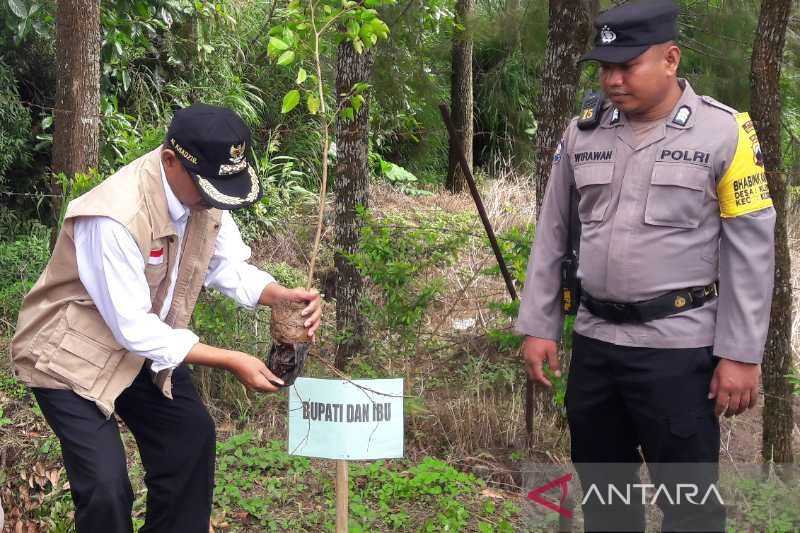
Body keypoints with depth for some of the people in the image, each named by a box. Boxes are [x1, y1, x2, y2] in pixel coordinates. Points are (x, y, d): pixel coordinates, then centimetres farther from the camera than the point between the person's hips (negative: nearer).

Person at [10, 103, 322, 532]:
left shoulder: (206, 193, -12)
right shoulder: (116, 217, -35)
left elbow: (228, 268, 0)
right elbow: (134, 330, -31)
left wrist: (284, 297, -20)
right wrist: (231, 362, -29)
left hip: (145, 342, 8)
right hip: (71, 353, -8)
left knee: (192, 439, 12)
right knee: (107, 487, -16)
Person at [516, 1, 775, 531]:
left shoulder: (724, 132, -8)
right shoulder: (583, 133, 5)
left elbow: (751, 251, -7)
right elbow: (552, 235, 11)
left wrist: (742, 354, -10)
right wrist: (538, 326, 8)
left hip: (677, 348, -5)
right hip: (593, 342, 5)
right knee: (601, 484, 17)